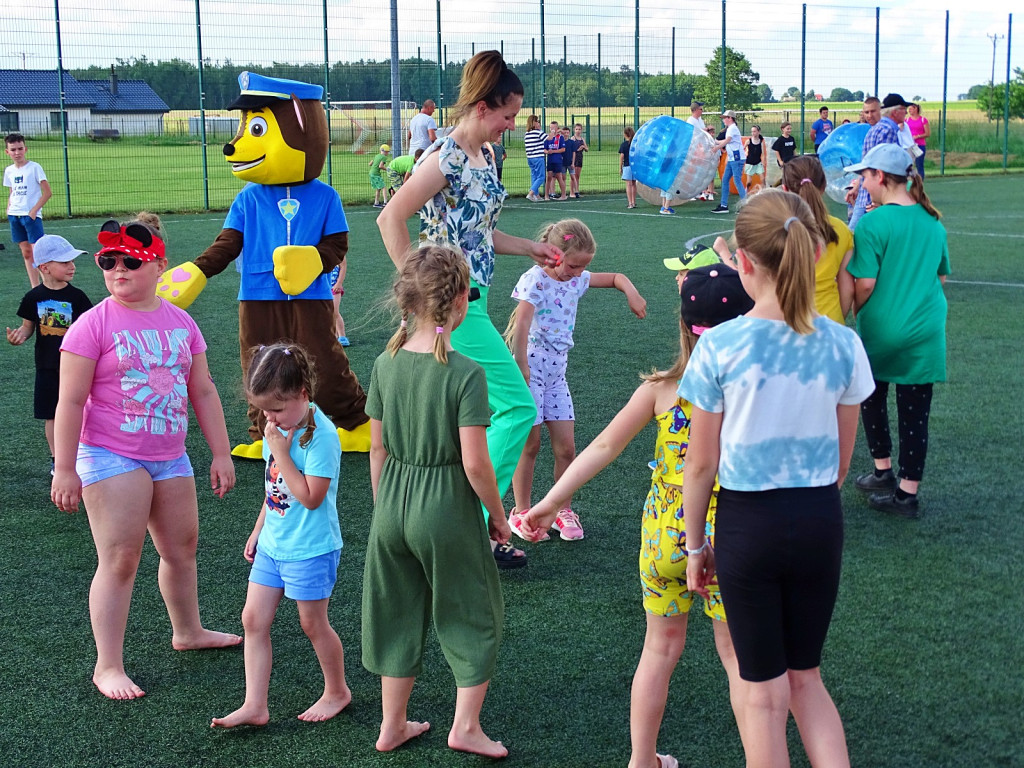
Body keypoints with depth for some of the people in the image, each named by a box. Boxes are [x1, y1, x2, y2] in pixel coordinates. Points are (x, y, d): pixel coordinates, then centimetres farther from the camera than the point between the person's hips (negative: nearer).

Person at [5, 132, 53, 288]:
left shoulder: (34, 167, -7)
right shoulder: (9, 171, 11)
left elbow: (47, 192, -8)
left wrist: (34, 211, -13)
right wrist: (8, 210, 5)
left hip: (31, 215, -6)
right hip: (15, 215, 6)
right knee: (26, 253, 8)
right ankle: (35, 288, 12)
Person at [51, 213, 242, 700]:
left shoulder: (180, 322, 5)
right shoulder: (94, 324, -11)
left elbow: (203, 391, 10)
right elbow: (70, 402, -11)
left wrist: (221, 453, 9)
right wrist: (65, 470, -14)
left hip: (170, 457, 6)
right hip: (110, 458, -6)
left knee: (182, 547, 19)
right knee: (120, 560, -6)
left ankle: (188, 631, 41)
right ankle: (107, 667, 4)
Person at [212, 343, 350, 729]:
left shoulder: (321, 434, -22)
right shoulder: (280, 427, 3)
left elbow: (310, 497, -26)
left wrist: (280, 453, -26)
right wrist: (258, 530, 20)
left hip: (309, 548, -8)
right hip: (272, 544, 8)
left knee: (312, 623, 7)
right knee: (253, 620, 5)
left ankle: (337, 691, 29)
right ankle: (255, 705, 11)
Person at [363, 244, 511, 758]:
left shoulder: (386, 364, -3)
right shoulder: (465, 373, -18)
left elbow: (377, 450, 4)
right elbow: (474, 463, -18)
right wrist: (497, 515, -3)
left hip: (392, 506, 5)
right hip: (448, 506, -5)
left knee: (399, 615, 19)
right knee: (472, 614, 15)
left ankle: (393, 725, 29)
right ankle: (465, 727, 19)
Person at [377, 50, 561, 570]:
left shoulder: (483, 158, 12)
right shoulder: (446, 157, -16)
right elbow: (391, 219, -15)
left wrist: (529, 249, 19)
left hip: (467, 299, 9)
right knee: (517, 407, -7)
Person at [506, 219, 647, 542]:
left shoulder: (576, 279, 8)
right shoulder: (535, 279, -13)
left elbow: (616, 277, 20)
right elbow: (520, 325, -22)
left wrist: (632, 294, 0)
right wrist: (521, 367, -26)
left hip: (557, 372, 6)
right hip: (531, 369, -6)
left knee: (566, 447, 3)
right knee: (529, 445, 3)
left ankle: (563, 510, 19)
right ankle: (521, 512, 16)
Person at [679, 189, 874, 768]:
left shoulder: (719, 347, -15)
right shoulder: (843, 345, -6)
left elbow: (701, 465, -8)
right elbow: (842, 460, 4)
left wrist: (695, 545, 5)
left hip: (747, 521, -3)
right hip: (821, 521, 3)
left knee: (763, 690, 12)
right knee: (805, 675, 21)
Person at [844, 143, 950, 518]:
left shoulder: (872, 224, -15)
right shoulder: (933, 222, 4)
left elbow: (865, 284, -15)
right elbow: (940, 277, 14)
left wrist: (853, 312, 3)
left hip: (881, 330, -4)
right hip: (925, 332, 4)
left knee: (872, 399, 20)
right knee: (915, 412, 7)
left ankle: (883, 472, 26)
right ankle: (908, 491, 11)